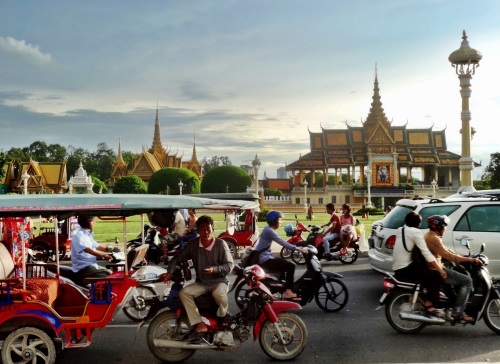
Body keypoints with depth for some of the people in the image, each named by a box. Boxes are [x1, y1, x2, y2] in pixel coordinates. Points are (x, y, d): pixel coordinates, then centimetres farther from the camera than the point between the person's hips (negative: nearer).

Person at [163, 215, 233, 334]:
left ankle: (224, 316, -4)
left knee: (218, 293, -37)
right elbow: (178, 258, 7)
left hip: (219, 281, -4)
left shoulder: (220, 244, -9)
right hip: (201, 283, 4)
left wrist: (214, 269, -24)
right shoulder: (192, 244, -2)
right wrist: (169, 272, -9)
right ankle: (199, 324, -22)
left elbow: (230, 265, -8)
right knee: (183, 293, -21)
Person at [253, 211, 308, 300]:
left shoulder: (268, 229, 15)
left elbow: (282, 242, 16)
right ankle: (288, 291, -14)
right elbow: (282, 243, -24)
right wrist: (298, 249, -24)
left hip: (265, 258, 11)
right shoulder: (269, 231, -17)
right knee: (290, 266, -12)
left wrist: (296, 247, 9)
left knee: (286, 264, 21)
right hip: (265, 259, -11)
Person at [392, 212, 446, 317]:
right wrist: (440, 269, -16)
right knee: (436, 276, -8)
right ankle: (429, 306, -11)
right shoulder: (415, 232, -9)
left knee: (425, 270, 24)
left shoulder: (399, 230, 13)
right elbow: (426, 253, -16)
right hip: (405, 269, -9)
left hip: (397, 268, 9)